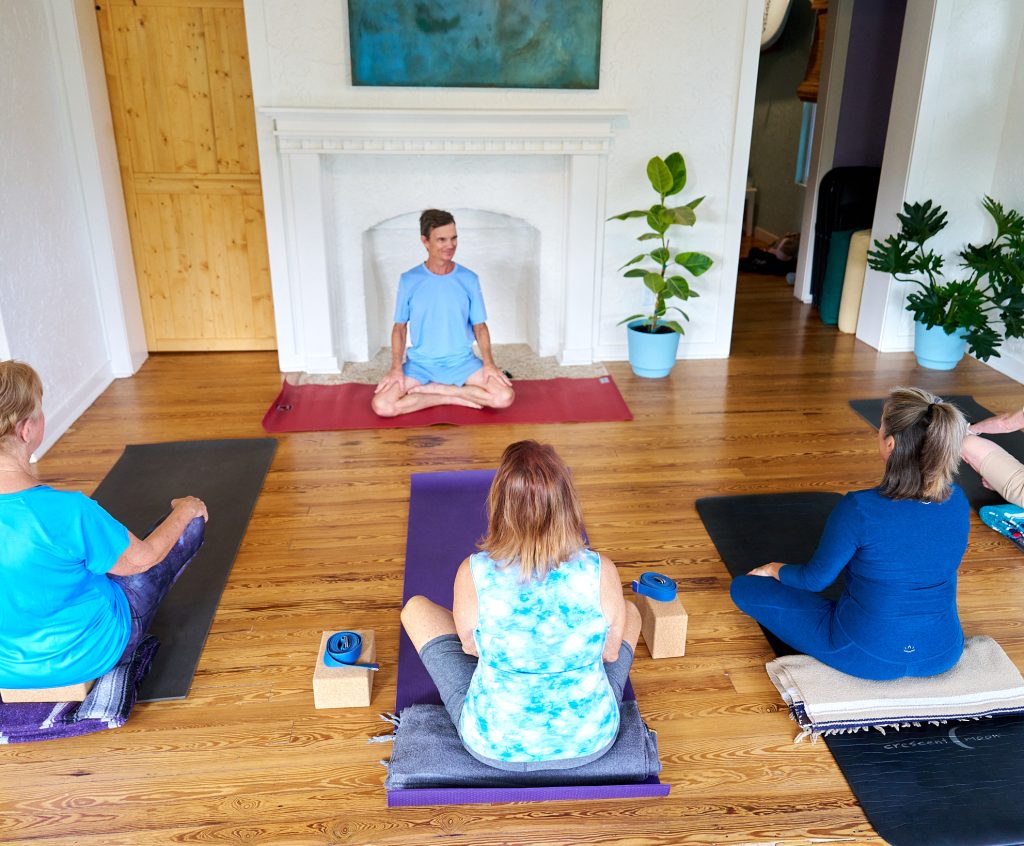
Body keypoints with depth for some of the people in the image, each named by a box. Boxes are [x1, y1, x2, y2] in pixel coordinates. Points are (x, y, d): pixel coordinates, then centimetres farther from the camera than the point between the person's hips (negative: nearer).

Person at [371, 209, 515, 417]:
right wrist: (396, 367, -11)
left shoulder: (469, 279, -3)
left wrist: (489, 363, -13)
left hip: (461, 361, 1)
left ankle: (430, 389, -7)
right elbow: (400, 327, 3)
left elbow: (479, 326, 3)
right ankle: (456, 397, -8)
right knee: (382, 405, -24)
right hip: (420, 363, 0)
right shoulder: (409, 280, -4)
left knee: (504, 397, -24)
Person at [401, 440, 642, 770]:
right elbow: (611, 652, -5)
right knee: (630, 612, 24)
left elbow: (470, 646, -5)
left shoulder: (474, 574, -24)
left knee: (416, 608, 18)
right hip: (590, 739, 2)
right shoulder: (601, 572, -22)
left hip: (494, 744, -1)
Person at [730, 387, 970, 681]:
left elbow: (816, 579, -13)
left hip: (868, 656, -6)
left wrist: (775, 569, 10)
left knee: (744, 587, 5)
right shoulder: (958, 502, -11)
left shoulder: (859, 509, -29)